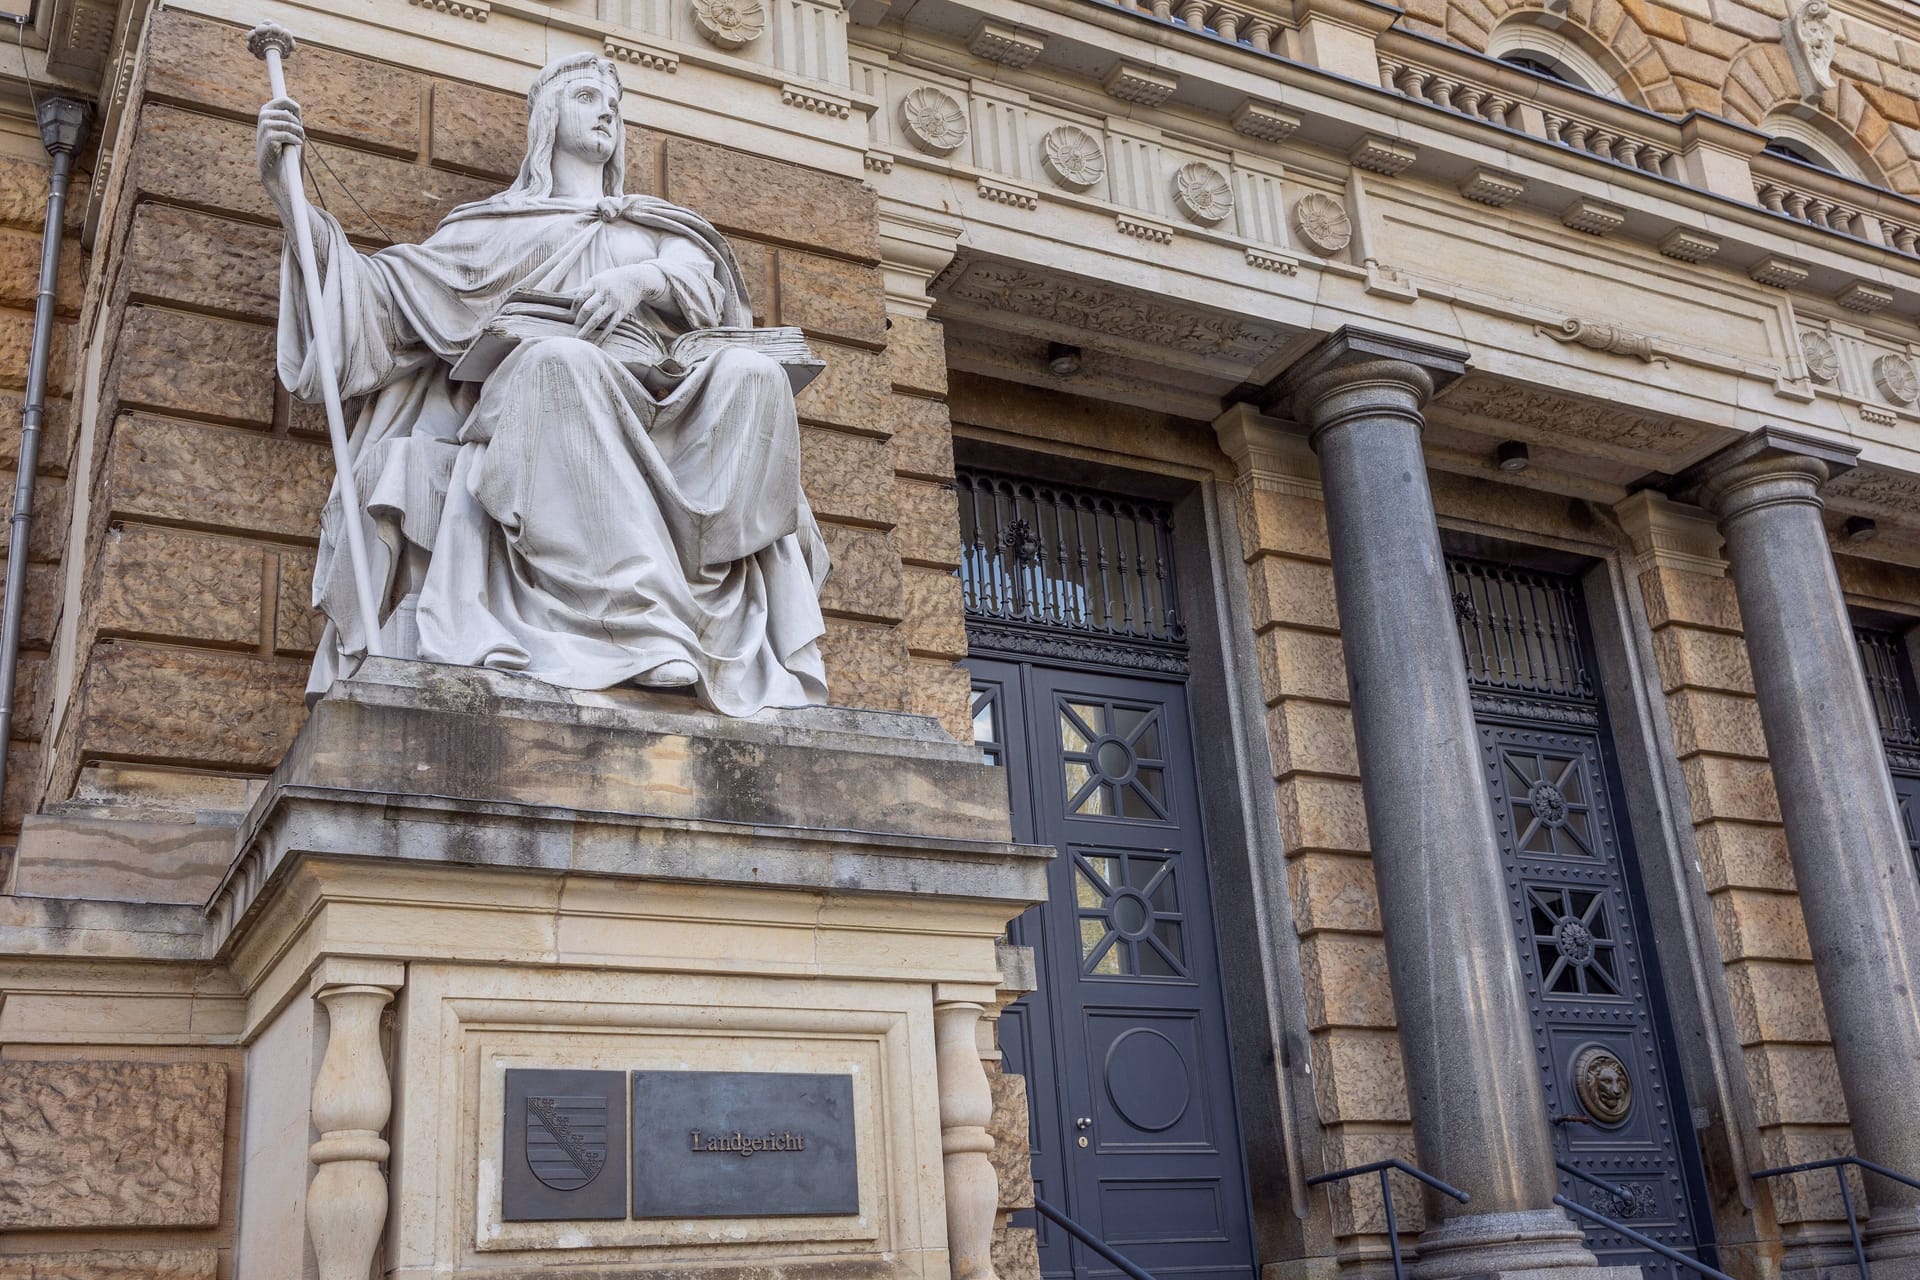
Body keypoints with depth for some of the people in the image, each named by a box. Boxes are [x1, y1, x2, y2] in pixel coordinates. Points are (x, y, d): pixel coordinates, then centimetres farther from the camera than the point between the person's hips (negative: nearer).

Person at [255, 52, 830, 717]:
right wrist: (284, 190, 9)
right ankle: (646, 624, -51)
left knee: (752, 375, -30)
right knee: (560, 360, -39)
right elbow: (383, 294, 19)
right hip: (534, 410, -2)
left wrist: (644, 278, -12)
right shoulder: (498, 225, 30)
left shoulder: (660, 227, 34)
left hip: (654, 406, 2)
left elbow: (706, 290, 11)